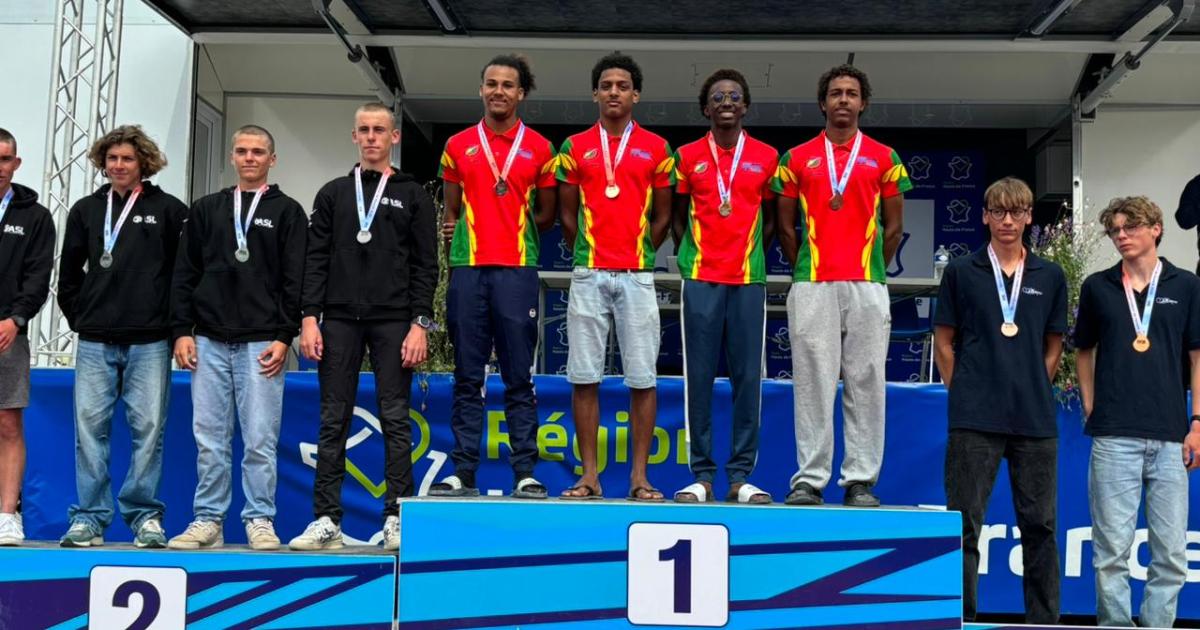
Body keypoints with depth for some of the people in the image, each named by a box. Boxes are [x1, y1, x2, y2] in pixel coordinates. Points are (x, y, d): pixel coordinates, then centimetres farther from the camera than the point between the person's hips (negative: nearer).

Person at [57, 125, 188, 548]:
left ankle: (146, 516, 7)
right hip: (95, 341, 3)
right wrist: (80, 317, 12)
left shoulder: (169, 211, 3)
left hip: (149, 341, -3)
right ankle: (89, 518, 6)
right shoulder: (86, 210, 13)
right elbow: (69, 274, 19)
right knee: (90, 427, 0)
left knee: (148, 428, -2)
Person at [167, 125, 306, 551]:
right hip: (209, 341, 3)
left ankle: (260, 521, 5)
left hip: (261, 343, -3)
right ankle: (208, 520, 11)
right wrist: (182, 331, 3)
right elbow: (185, 275, 13)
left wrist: (284, 337, -7)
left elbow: (294, 280, 1)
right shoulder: (206, 209, 15)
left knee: (260, 439, -3)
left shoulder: (287, 212, 7)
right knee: (209, 438, 4)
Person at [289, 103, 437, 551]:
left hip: (393, 321, -2)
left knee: (395, 420, -2)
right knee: (333, 422, 2)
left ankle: (397, 519, 2)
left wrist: (419, 323, -8)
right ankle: (326, 520, 6)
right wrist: (309, 317, -2)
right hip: (340, 320, 2)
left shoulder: (412, 196, 8)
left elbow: (425, 265, 2)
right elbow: (315, 260, 8)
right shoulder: (333, 194, 14)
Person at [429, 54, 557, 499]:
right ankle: (463, 472, 8)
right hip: (467, 269, 2)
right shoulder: (458, 145, 13)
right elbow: (451, 212, 17)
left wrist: (511, 232, 6)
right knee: (467, 378, 5)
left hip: (517, 270, -2)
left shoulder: (538, 148, 8)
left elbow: (547, 214, 12)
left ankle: (525, 473, 3)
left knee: (519, 378, 0)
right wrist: (456, 234, 1)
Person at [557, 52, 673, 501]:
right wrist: (586, 254, 7)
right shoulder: (575, 147, 9)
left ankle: (639, 476, 6)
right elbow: (567, 213, 12)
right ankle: (589, 475, 8)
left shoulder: (656, 149, 7)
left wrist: (639, 254, 5)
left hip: (637, 277, -1)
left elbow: (662, 215, 10)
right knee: (584, 376, 1)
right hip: (588, 276, 1)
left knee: (642, 377, -1)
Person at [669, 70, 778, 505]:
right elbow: (678, 216, 14)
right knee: (699, 376, -1)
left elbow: (771, 218, 15)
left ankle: (741, 476, 6)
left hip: (749, 279, 1)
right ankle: (701, 475, 4)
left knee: (747, 375, 0)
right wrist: (689, 256, 6)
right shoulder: (688, 156, 8)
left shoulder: (766, 157, 9)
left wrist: (750, 254, 5)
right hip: (701, 278, 0)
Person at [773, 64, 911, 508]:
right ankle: (810, 479, 3)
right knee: (812, 382, -1)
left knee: (865, 383, 1)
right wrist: (805, 271, 8)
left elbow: (894, 227, 12)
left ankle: (861, 480, 7)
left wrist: (870, 272, 9)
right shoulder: (797, 159, 10)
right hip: (811, 287, 0)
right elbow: (785, 226, 13)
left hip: (867, 287, 0)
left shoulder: (884, 159, 10)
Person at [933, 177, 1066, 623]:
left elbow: (1053, 348, 14)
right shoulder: (961, 272, 4)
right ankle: (962, 618, 8)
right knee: (965, 524, 0)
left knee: (1039, 525, 8)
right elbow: (943, 343, 7)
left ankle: (1043, 620, 19)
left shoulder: (1050, 277, 9)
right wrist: (966, 395, 2)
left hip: (1036, 420, 2)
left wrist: (1031, 392, 6)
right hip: (974, 419, -2)